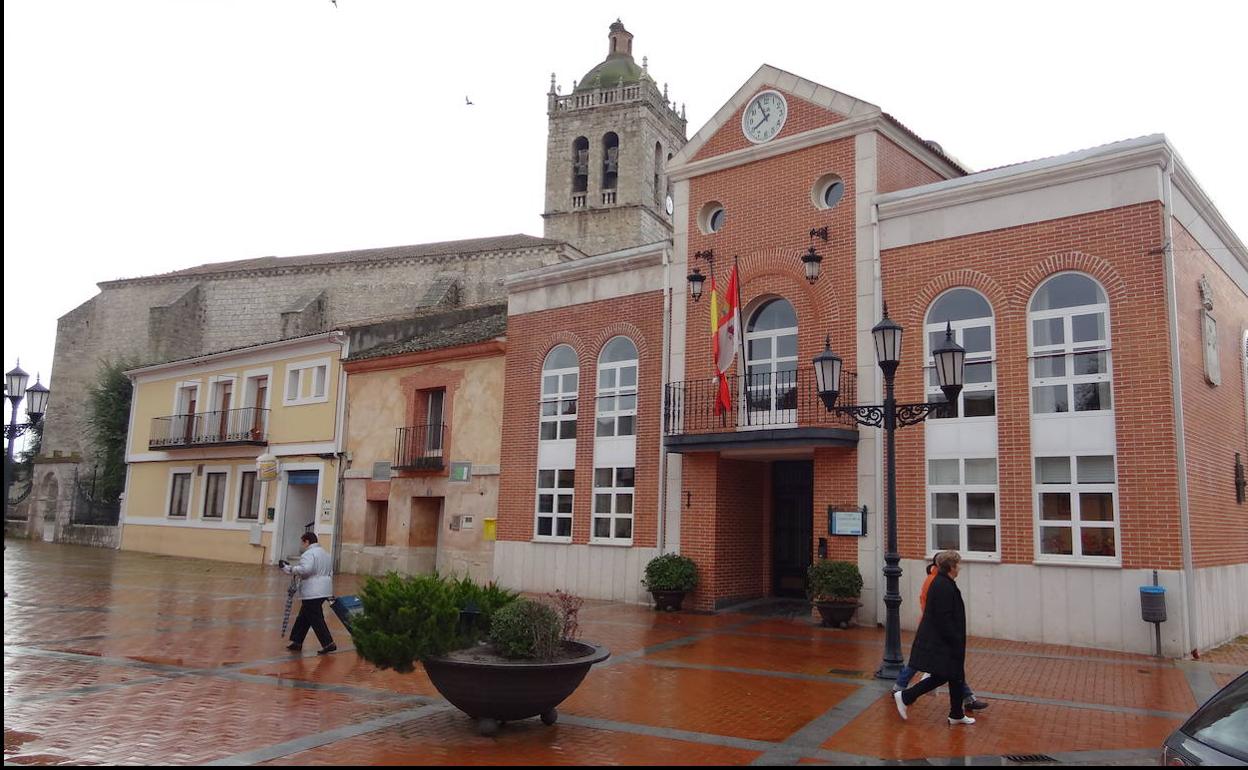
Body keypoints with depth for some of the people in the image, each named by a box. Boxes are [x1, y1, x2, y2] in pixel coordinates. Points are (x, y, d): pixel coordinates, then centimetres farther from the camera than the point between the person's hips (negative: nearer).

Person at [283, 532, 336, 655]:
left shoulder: (309, 553, -12)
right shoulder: (325, 553, 19)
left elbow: (305, 569, -28)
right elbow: (330, 572, 23)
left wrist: (290, 568, -18)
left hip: (312, 592, -10)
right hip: (324, 590, 10)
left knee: (316, 619, -5)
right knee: (304, 617, 19)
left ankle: (329, 644, -8)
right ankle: (297, 642, 24)